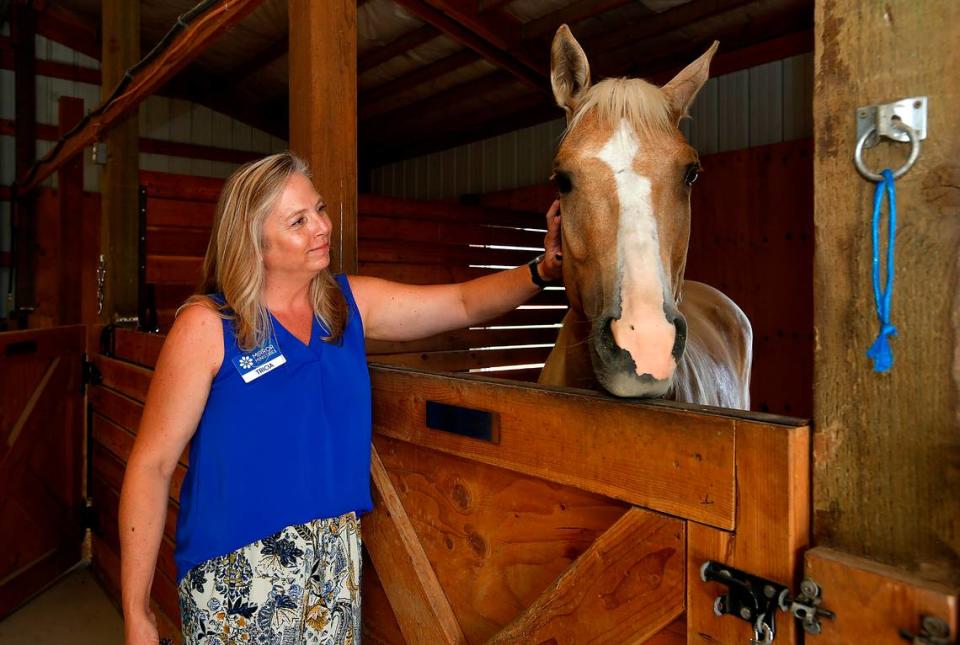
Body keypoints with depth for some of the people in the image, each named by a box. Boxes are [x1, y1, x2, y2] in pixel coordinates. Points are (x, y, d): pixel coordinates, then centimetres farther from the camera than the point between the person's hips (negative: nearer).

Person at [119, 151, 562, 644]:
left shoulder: (352, 303, 2)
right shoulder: (206, 326, -12)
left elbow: (466, 303, 3)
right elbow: (151, 465, -10)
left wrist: (542, 269, -15)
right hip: (234, 574, -4)